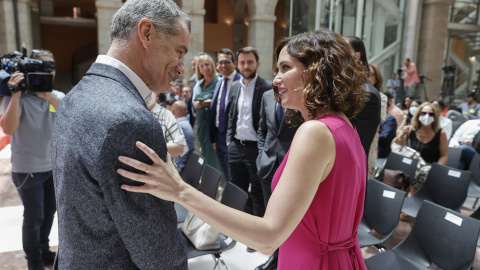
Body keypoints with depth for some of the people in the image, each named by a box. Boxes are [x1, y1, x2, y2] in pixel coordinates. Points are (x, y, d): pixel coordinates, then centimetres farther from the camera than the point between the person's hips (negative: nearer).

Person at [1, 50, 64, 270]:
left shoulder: (58, 96, 1)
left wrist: (49, 97, -25)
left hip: (54, 166, 4)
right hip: (28, 169, -4)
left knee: (49, 212, 16)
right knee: (34, 217, 4)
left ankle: (43, 250, 37)